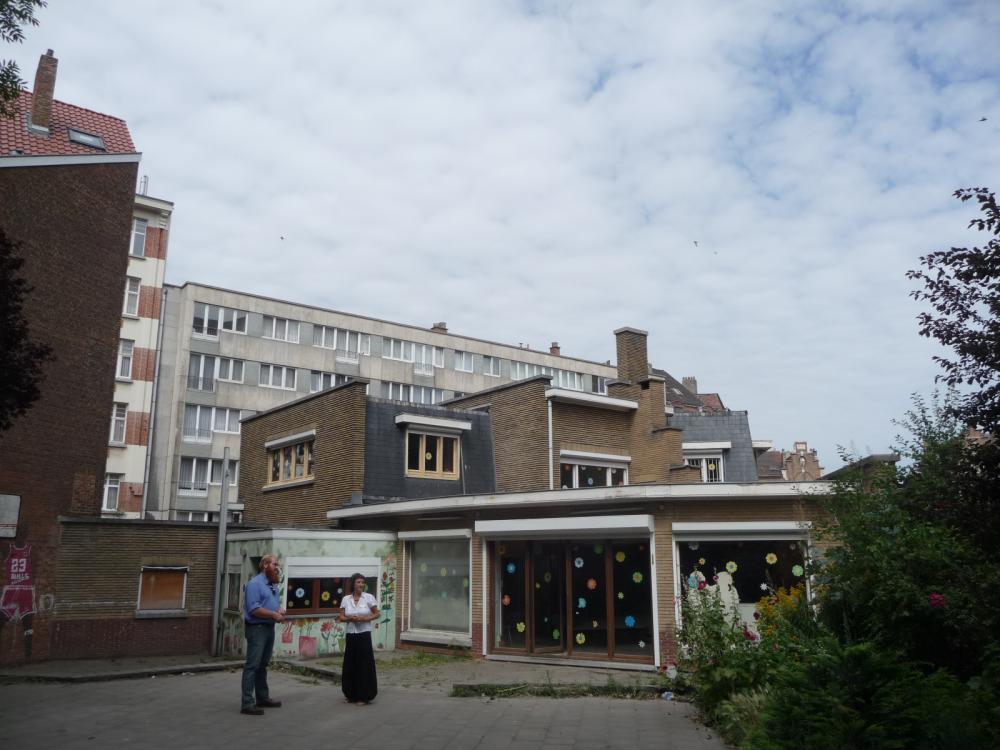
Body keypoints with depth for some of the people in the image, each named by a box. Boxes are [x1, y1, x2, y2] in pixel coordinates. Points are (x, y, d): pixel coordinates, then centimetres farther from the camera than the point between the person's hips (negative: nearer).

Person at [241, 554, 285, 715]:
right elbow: (253, 609, -21)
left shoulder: (273, 585, 15)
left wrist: (279, 609, 3)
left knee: (263, 665, 16)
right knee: (252, 665, -8)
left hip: (269, 628, 9)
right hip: (257, 628, -9)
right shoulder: (255, 583, -14)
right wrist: (274, 615, -19)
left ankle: (263, 698, 24)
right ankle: (247, 704, -7)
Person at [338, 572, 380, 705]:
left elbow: (376, 614, 1)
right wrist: (350, 619, -14)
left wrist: (365, 618, -15)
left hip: (364, 635, -3)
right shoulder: (346, 599, 3)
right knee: (350, 664, 7)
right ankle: (352, 695, 22)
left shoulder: (369, 597, -4)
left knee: (364, 664, -2)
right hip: (351, 635, 3)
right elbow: (341, 617, 6)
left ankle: (365, 696, 6)